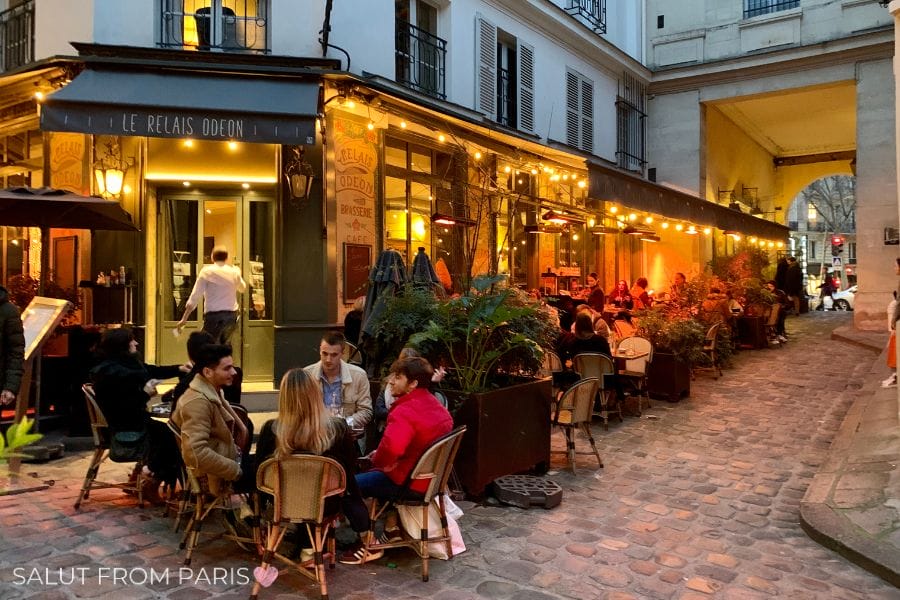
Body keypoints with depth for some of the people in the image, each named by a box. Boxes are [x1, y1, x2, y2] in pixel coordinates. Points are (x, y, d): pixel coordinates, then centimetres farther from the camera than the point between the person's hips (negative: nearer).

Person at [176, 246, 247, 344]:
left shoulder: (206, 271, -2)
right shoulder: (234, 271, 8)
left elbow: (195, 296, -6)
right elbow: (243, 289, 28)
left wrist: (184, 319, -5)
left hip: (213, 315, -4)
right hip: (232, 315, 4)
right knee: (224, 345, 19)